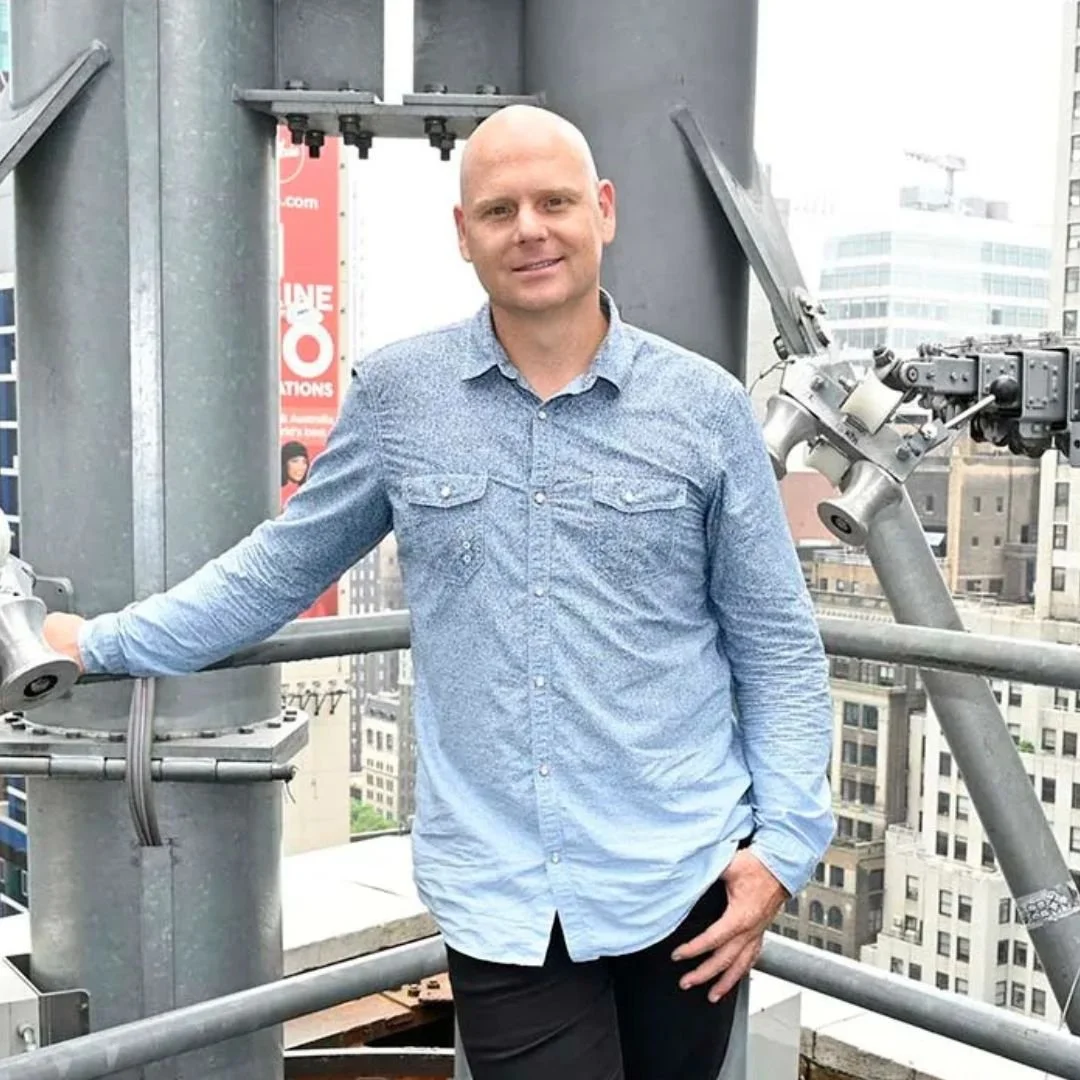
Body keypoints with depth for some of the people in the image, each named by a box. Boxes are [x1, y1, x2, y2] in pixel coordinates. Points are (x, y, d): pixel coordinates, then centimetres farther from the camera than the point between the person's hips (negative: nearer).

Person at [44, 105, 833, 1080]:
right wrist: (106, 643, 16)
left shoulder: (706, 406, -2)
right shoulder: (395, 395, 0)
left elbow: (778, 646, 2)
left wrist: (784, 846, -4)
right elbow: (285, 563, 13)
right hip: (499, 899, 0)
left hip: (683, 881, 1)